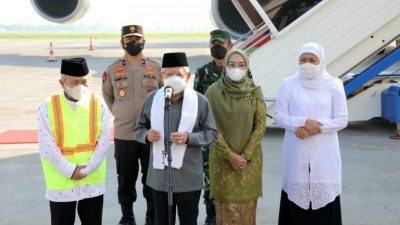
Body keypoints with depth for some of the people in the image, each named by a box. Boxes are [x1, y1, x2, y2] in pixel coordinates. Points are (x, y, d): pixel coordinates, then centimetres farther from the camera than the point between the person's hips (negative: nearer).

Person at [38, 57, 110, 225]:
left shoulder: (98, 105, -2)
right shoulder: (48, 107, -5)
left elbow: (103, 142, -5)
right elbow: (47, 146, -10)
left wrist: (86, 169, -13)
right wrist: (70, 171, -14)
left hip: (92, 182, 1)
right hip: (60, 183, -1)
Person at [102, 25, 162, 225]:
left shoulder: (157, 67, -1)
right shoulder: (112, 69, 2)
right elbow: (107, 96, 17)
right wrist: (120, 114, 13)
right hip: (123, 134, 1)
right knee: (126, 179, 10)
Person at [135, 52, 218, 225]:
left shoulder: (200, 101, -6)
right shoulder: (152, 99, 1)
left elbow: (211, 134, -3)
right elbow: (139, 128, 10)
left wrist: (189, 138, -20)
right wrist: (147, 135, -13)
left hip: (188, 178, -2)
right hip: (159, 176, 3)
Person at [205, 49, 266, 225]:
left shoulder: (255, 91, -1)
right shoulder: (213, 91, -6)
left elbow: (260, 126, -2)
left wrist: (246, 155, -10)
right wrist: (229, 155, -12)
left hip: (250, 159, 1)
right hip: (222, 159, -1)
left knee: (247, 206, 6)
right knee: (227, 207, 2)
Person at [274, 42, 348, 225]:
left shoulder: (333, 85, 2)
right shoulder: (288, 84, 3)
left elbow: (342, 120, -1)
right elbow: (279, 117, 0)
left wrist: (315, 128, -13)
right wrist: (303, 122, -16)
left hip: (324, 154, 0)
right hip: (297, 153, 1)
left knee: (324, 194, -1)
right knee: (296, 195, 1)